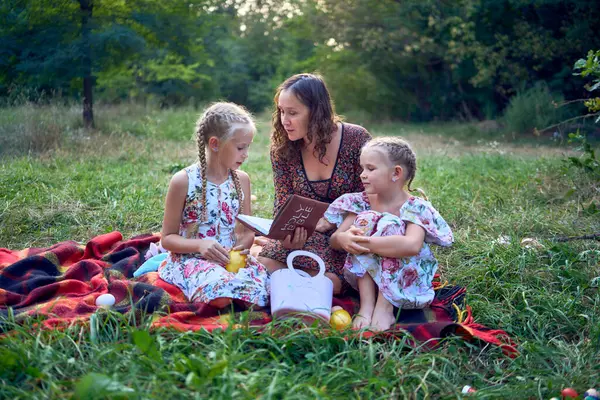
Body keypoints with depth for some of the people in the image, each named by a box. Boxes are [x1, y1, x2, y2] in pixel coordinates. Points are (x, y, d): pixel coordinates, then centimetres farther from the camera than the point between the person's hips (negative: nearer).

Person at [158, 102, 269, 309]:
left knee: (263, 285, -26)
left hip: (232, 258, 4)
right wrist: (199, 245, -22)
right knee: (220, 293, -33)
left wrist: (243, 243, -11)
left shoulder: (241, 179, 7)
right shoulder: (183, 181, -8)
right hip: (191, 258, -3)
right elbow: (168, 238, -3)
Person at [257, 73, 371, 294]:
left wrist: (331, 222, -19)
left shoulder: (356, 139, -10)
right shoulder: (282, 148, -3)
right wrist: (286, 236, -24)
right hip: (305, 235, 2)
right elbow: (284, 206, -2)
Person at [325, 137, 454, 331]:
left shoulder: (416, 207, -15)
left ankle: (385, 308, -24)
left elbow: (412, 245, -36)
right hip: (366, 277, 4)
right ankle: (366, 306, -23)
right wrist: (343, 239, -31)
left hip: (405, 280, -4)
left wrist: (366, 242, -37)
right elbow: (334, 239, -6)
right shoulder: (362, 203, 1)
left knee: (389, 226, -26)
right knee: (364, 220, -20)